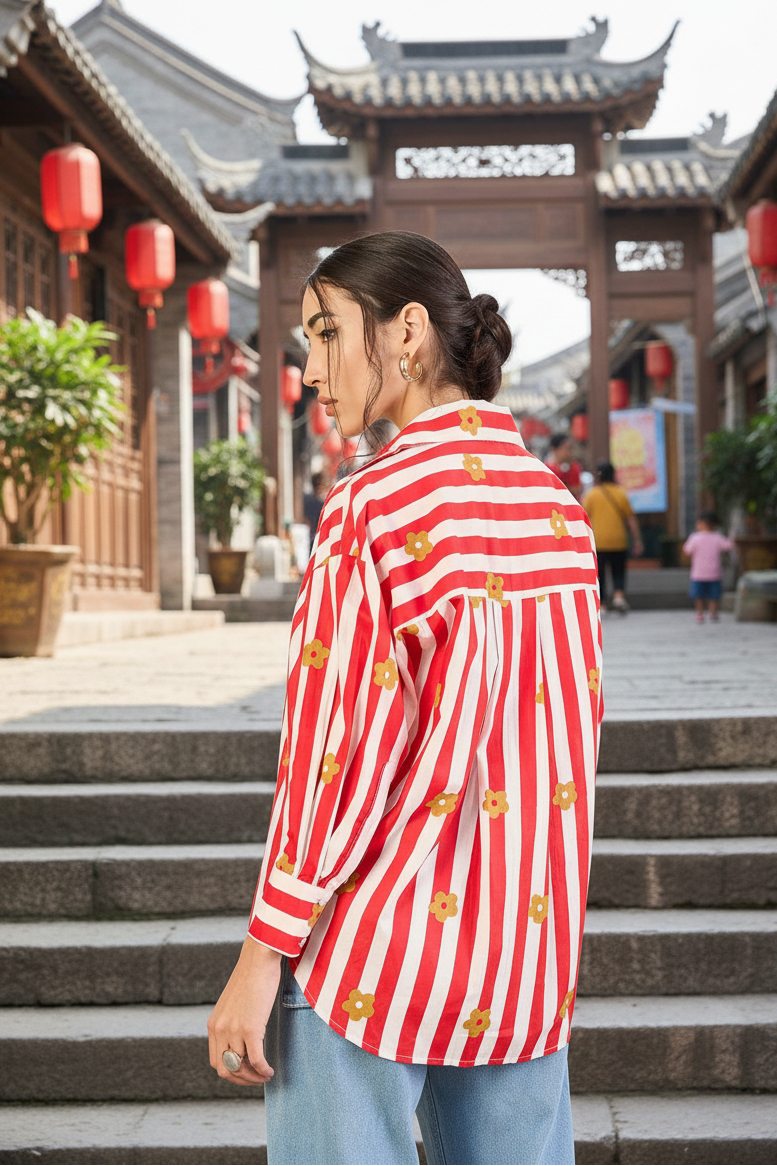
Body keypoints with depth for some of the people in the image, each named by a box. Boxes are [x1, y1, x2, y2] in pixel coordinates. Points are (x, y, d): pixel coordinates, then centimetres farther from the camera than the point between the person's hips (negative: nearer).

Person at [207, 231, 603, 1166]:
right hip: (528, 948, 7)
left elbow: (337, 741, -17)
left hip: (372, 947, -6)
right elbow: (575, 726, 10)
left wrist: (261, 959, -11)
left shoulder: (376, 504, -14)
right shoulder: (557, 505, 6)